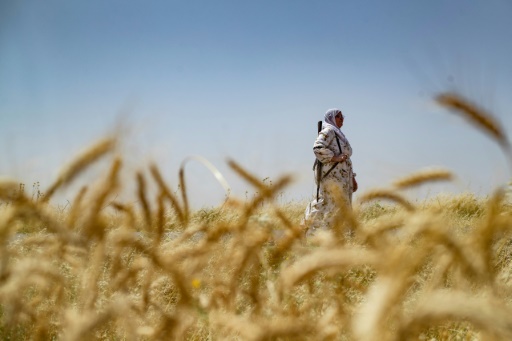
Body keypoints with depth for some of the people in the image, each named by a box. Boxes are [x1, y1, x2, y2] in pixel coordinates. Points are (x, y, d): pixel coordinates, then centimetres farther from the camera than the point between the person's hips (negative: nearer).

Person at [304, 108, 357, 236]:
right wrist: (334, 157, -22)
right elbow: (318, 147, -21)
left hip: (341, 176, 9)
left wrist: (352, 177, 22)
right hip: (331, 174, -9)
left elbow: (345, 159, 27)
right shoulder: (328, 131, -4)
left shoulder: (338, 134, 26)